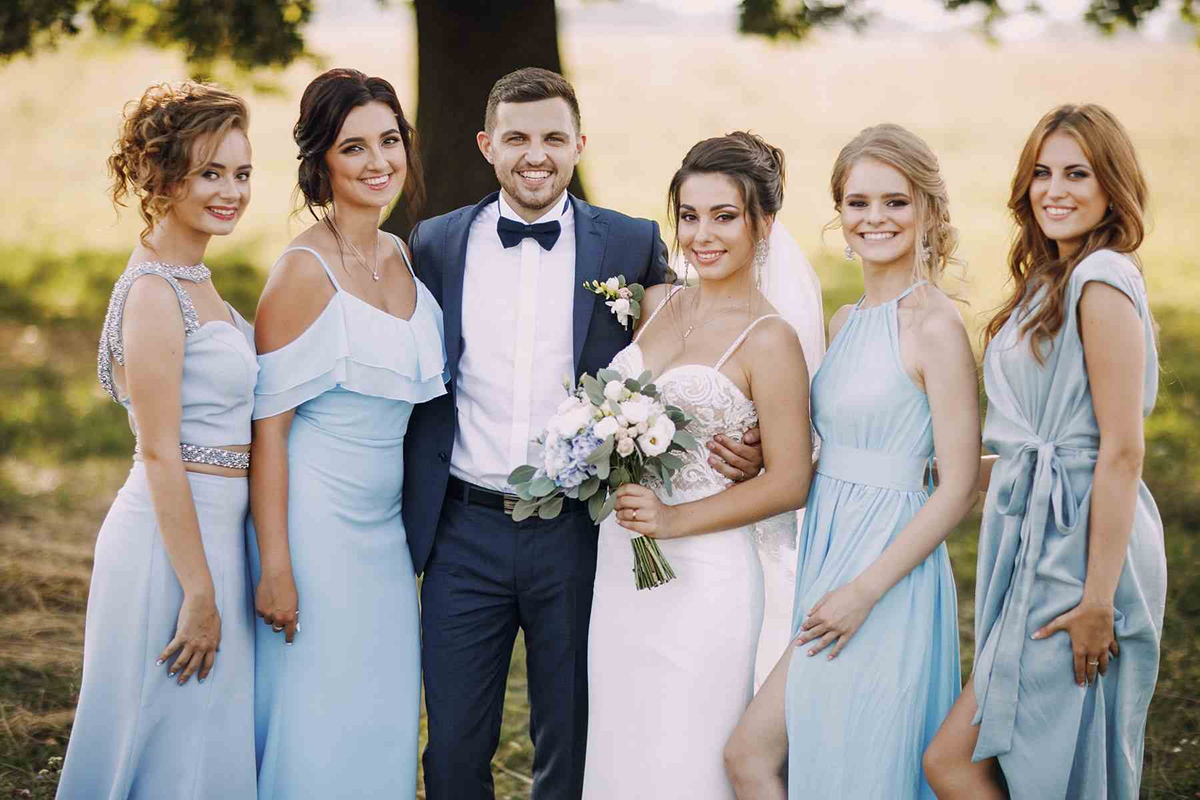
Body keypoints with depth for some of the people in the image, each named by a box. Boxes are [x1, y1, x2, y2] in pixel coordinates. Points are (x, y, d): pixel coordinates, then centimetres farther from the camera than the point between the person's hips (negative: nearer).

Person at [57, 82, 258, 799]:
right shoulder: (153, 293, -17)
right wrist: (200, 593, -19)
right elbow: (161, 455, -19)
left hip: (213, 529, 9)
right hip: (175, 544, -9)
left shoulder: (194, 279, 11)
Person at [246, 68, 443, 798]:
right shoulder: (305, 271, -14)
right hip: (314, 524, -7)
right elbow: (267, 424, -15)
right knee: (317, 730, 2)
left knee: (382, 723, 13)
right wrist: (274, 566, -18)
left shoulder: (403, 258, 7)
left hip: (386, 524, 7)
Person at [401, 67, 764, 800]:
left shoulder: (633, 246, -1)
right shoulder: (436, 244, 3)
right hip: (465, 531, 1)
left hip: (579, 538, -1)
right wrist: (403, 514, 2)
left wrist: (734, 446, -13)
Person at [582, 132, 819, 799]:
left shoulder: (768, 339, -11)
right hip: (619, 568, 6)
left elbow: (789, 484, -11)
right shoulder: (659, 304, 8)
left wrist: (674, 519, -16)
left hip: (702, 579, -6)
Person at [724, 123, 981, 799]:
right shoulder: (844, 322, 11)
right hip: (824, 556, 8)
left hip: (888, 562, -8)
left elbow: (962, 485, -15)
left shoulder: (934, 325, -12)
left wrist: (864, 590, -18)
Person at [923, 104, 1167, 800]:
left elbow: (1122, 450, -19)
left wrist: (1099, 598, -20)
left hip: (1079, 550, -9)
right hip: (1039, 545, 9)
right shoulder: (1049, 279, 16)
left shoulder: (1102, 281, -14)